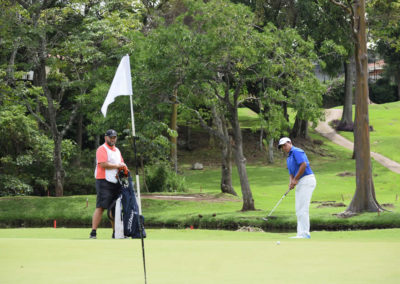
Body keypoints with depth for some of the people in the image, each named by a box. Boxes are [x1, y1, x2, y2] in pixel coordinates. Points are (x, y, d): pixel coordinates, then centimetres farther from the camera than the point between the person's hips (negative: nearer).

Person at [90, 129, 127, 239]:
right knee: (100, 207, -14)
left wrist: (123, 167, 0)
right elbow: (103, 164, -17)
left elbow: (121, 163, 25)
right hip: (104, 181, -8)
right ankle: (93, 232, -16)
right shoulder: (102, 149, -5)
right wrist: (117, 166, -8)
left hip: (115, 182, 8)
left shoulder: (117, 150, 22)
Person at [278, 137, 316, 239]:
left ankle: (305, 233, -13)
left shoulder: (296, 151, -8)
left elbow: (304, 165, -21)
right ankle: (301, 234, 7)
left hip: (307, 180, -10)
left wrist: (296, 179, -14)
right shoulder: (288, 158, 22)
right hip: (300, 183, 10)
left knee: (302, 208, -13)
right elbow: (291, 173, 21)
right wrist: (291, 182, -2)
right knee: (299, 210, 8)